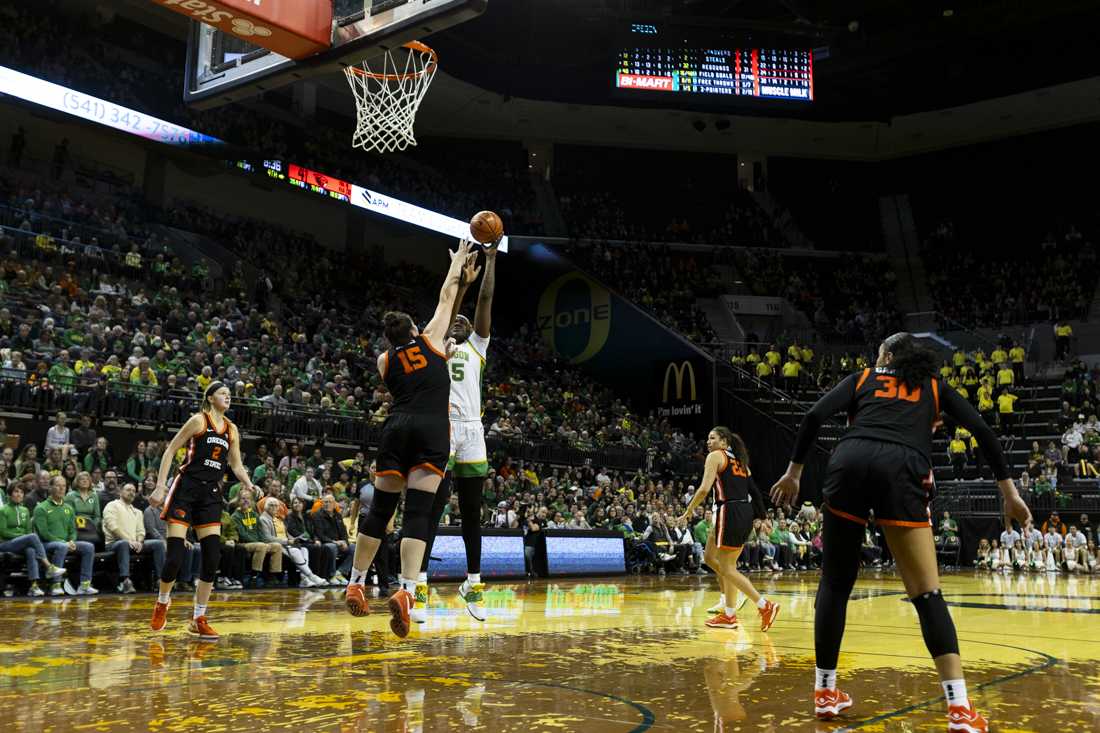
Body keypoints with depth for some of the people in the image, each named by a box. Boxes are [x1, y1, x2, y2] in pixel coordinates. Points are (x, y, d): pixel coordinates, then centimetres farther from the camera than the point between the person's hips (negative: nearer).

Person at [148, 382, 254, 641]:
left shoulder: (231, 429, 12)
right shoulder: (198, 420, -4)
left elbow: (237, 465, 15)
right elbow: (170, 451, -4)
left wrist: (250, 486, -4)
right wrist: (160, 486, -11)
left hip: (211, 495, 5)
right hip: (186, 490, -5)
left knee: (213, 557, -4)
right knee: (175, 556, -8)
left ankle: (199, 619, 6)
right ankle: (162, 603, 22)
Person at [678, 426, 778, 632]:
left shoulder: (715, 456, -2)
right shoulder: (739, 460, 21)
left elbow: (704, 488, -13)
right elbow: (754, 491, 17)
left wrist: (689, 510, -2)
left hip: (730, 513, -9)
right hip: (746, 513, 9)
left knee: (727, 568, -2)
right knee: (709, 556, 17)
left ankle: (765, 606, -8)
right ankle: (729, 614, 17)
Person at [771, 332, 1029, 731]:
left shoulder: (862, 378, 27)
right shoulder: (935, 387, 29)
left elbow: (815, 415, 11)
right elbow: (983, 432, 17)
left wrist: (794, 471, 17)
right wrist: (1010, 492, 19)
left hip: (849, 462, 1)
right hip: (900, 472, 0)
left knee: (835, 582, 13)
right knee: (927, 593, 7)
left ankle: (825, 692, 21)